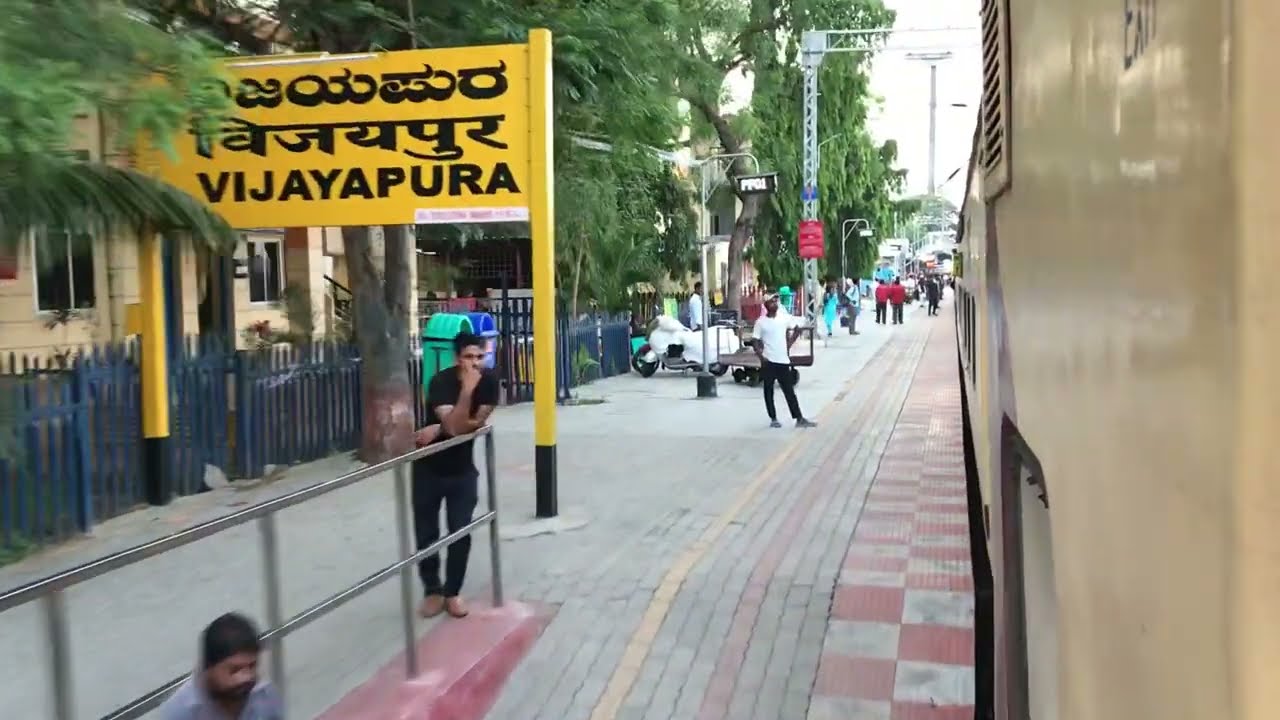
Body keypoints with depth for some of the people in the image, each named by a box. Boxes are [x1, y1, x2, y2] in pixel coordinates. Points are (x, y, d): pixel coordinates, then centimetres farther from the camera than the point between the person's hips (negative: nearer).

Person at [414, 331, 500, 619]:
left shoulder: (489, 382, -13)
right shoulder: (441, 382, -25)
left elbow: (478, 423, -12)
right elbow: (455, 426, -36)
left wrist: (439, 429, -19)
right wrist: (467, 389, -45)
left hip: (462, 469, 2)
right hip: (429, 468, -2)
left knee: (461, 534, -1)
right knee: (426, 534, 5)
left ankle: (452, 593, 15)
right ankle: (432, 590, 23)